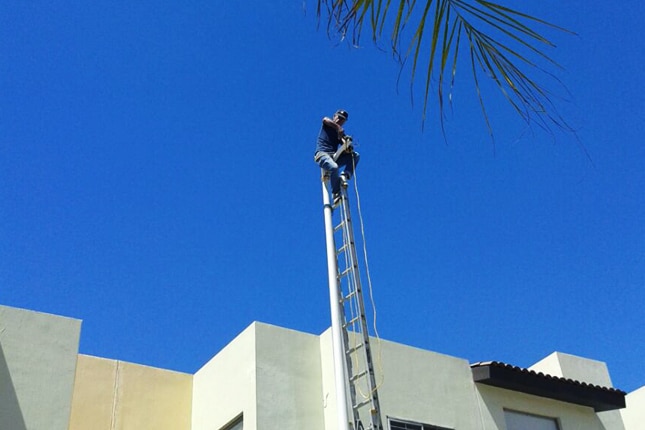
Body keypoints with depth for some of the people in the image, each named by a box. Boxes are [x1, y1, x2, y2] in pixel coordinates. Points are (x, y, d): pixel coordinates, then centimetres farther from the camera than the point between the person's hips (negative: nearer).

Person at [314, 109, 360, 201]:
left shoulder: (341, 135, 20)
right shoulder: (327, 125, 10)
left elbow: (346, 148, 6)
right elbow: (325, 119, -16)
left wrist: (348, 149, -18)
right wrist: (338, 127, -25)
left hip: (335, 157, 5)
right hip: (322, 154, -5)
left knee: (355, 155, -10)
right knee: (334, 167, -36)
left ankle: (344, 176, -23)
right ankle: (336, 194, -23)